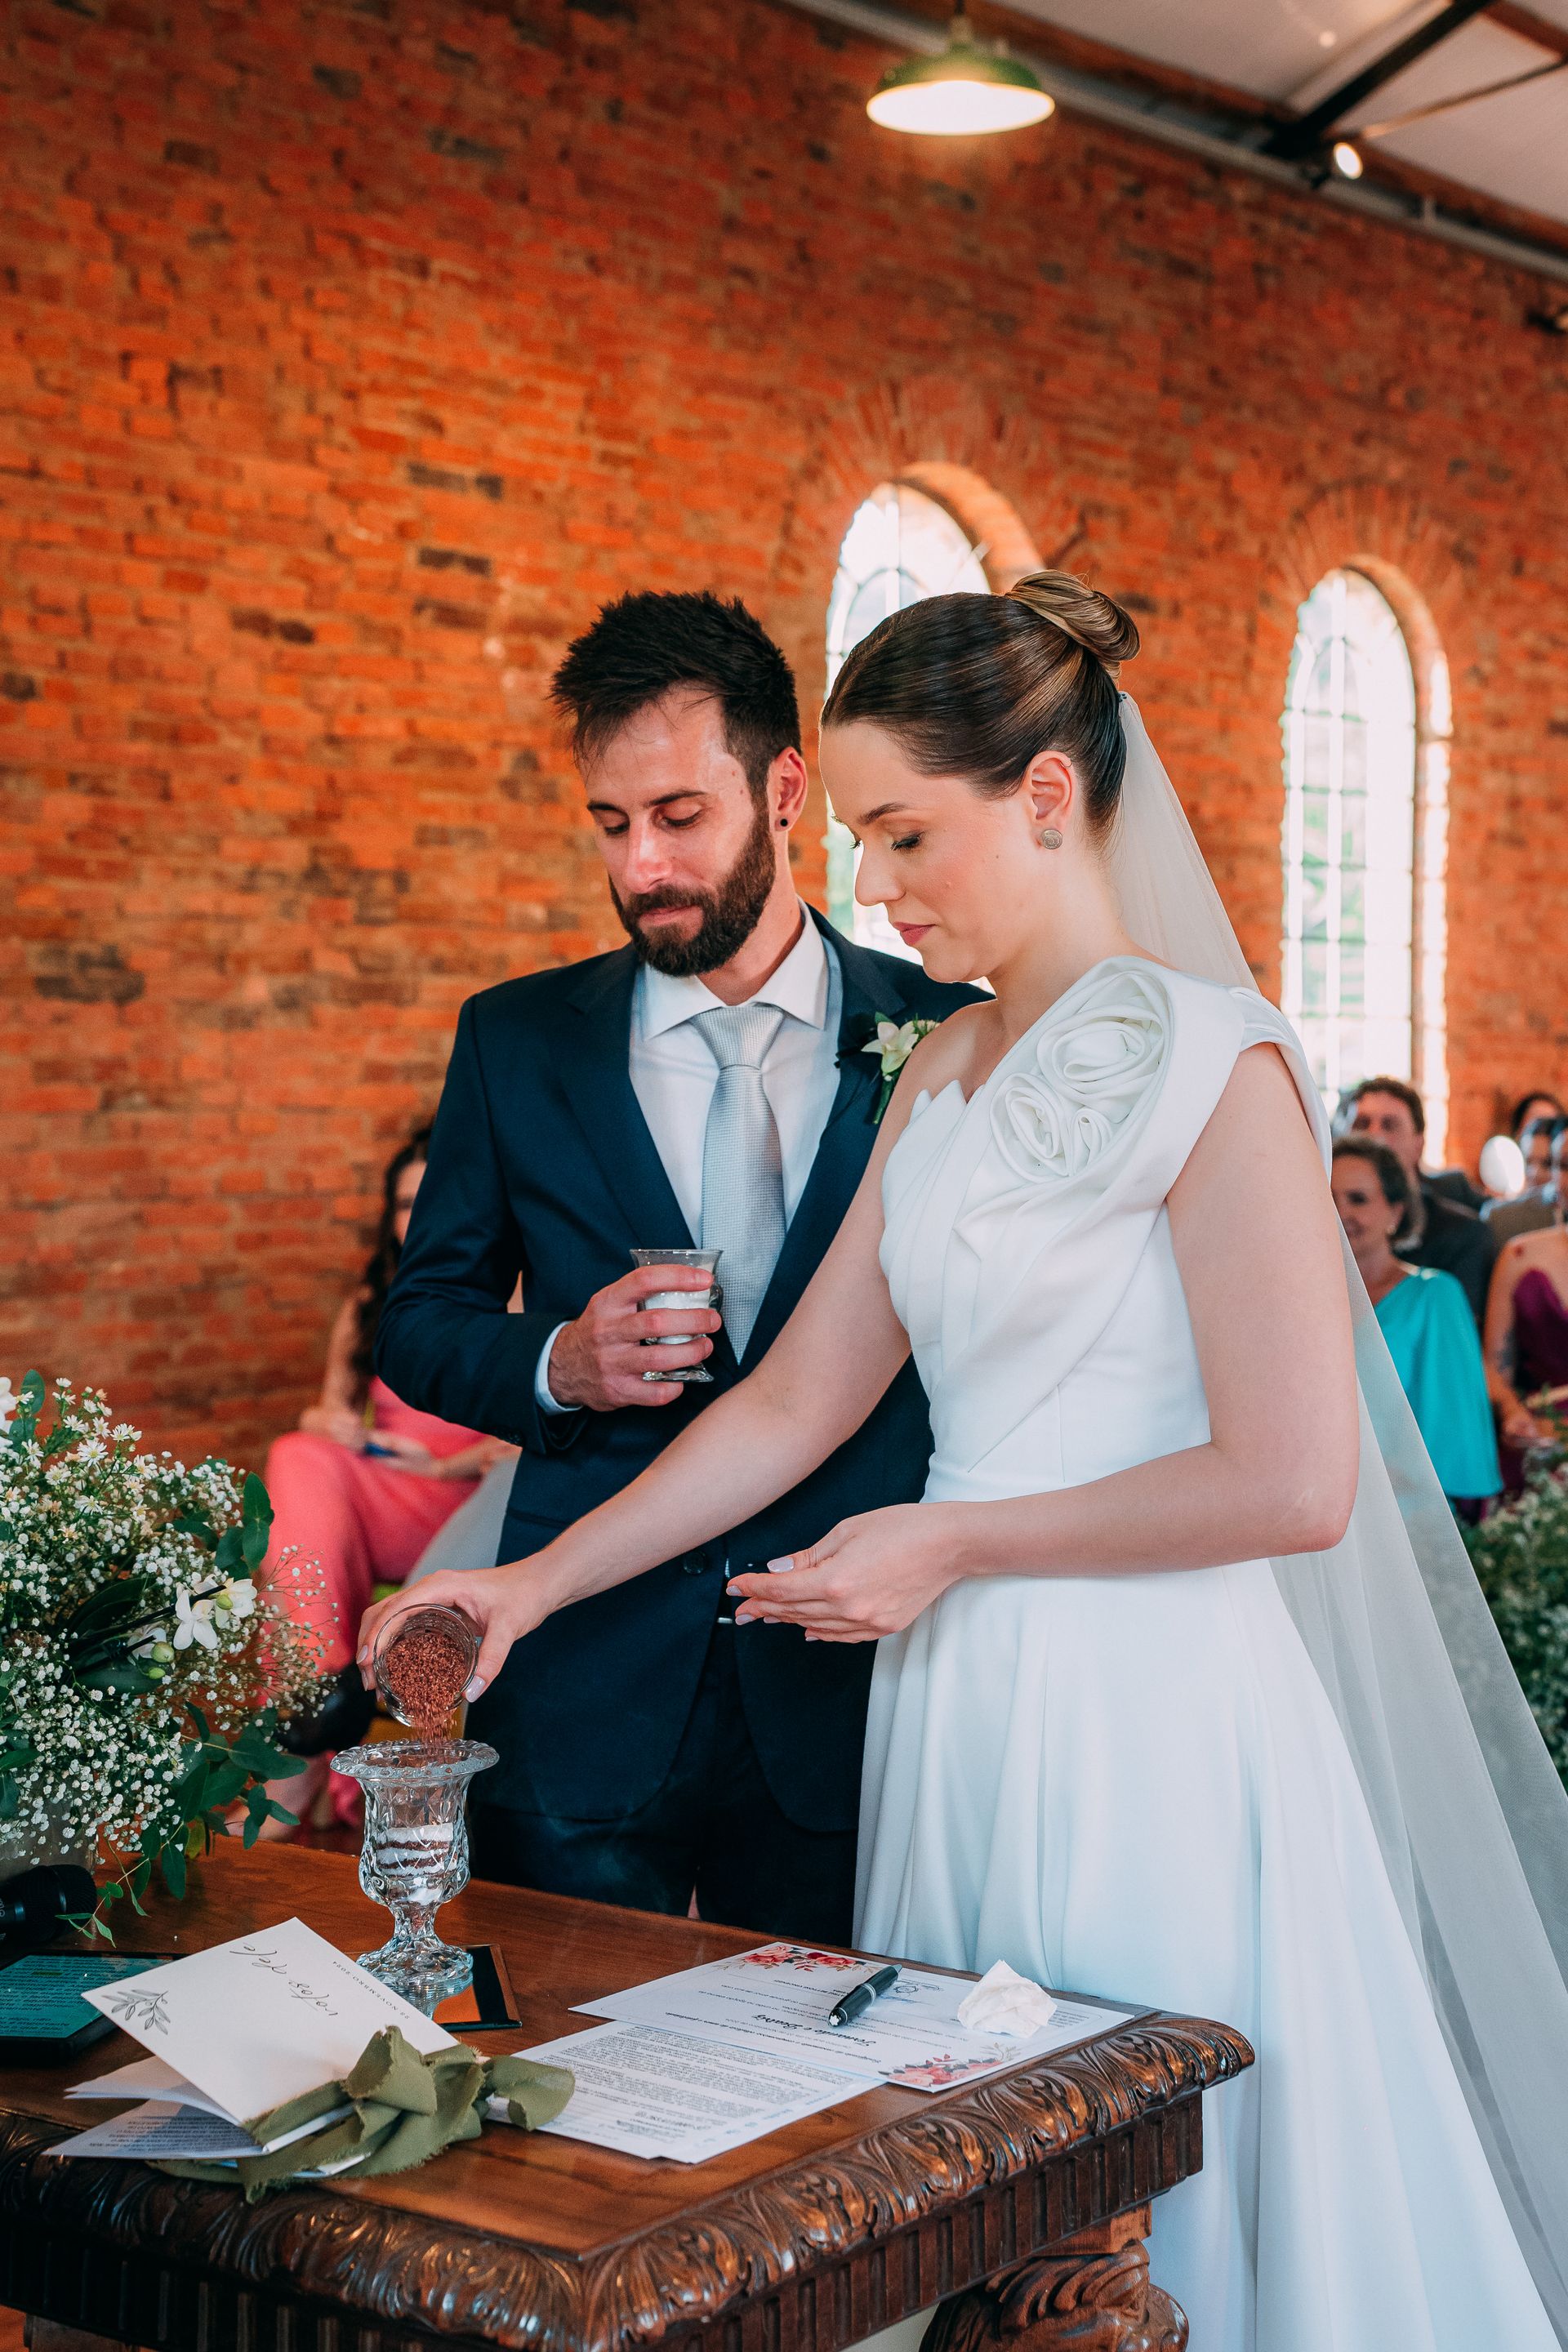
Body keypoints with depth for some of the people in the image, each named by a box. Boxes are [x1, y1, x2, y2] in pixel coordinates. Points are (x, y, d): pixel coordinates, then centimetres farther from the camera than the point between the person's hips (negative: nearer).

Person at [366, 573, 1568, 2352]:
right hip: (964, 1699, 7)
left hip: (1145, 1722, -7)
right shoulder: (945, 1076, 10)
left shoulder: (1207, 1061, -12)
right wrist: (537, 1581, 5)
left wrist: (949, 1546, -11)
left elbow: (1293, 1482, -17)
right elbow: (797, 1401, 11)